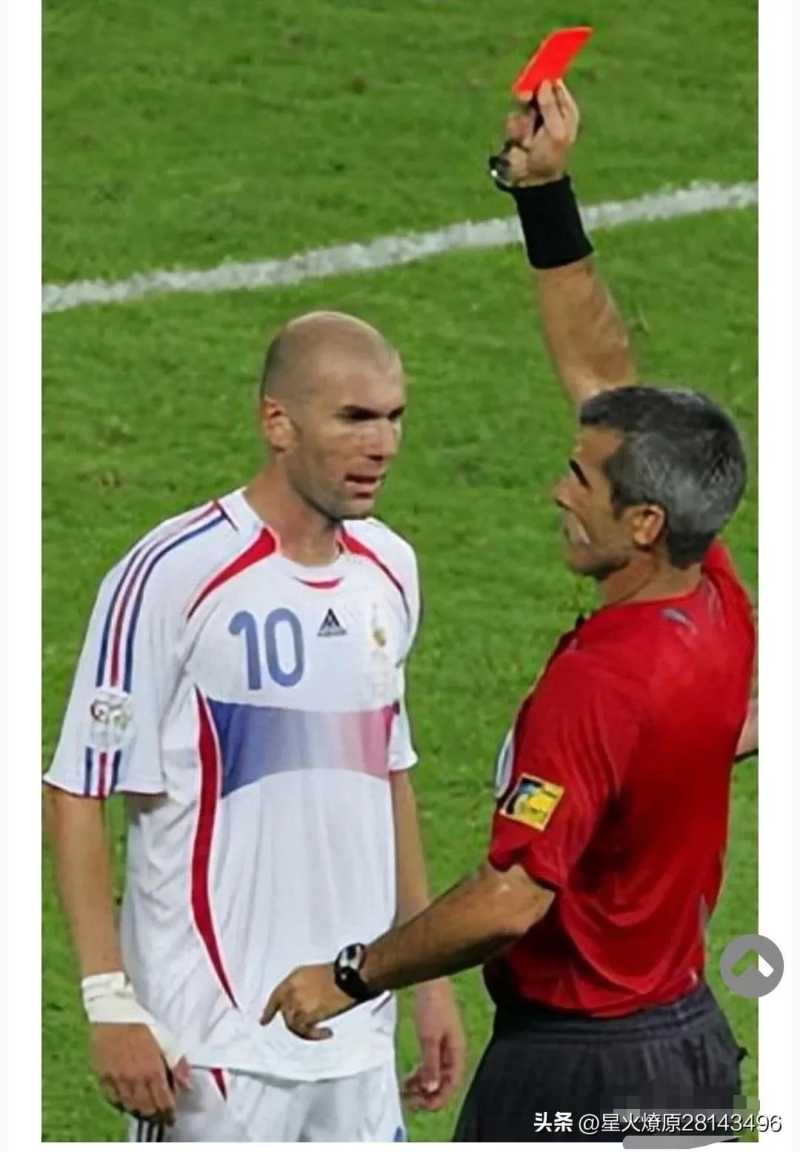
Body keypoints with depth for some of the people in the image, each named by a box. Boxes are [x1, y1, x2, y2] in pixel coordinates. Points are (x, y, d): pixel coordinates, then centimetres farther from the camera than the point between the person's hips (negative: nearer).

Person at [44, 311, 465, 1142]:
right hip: (213, 1045, -7)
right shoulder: (173, 575, -12)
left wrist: (429, 976, 19)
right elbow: (79, 794, -11)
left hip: (358, 1041, 7)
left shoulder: (388, 570, 10)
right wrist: (111, 1002, -17)